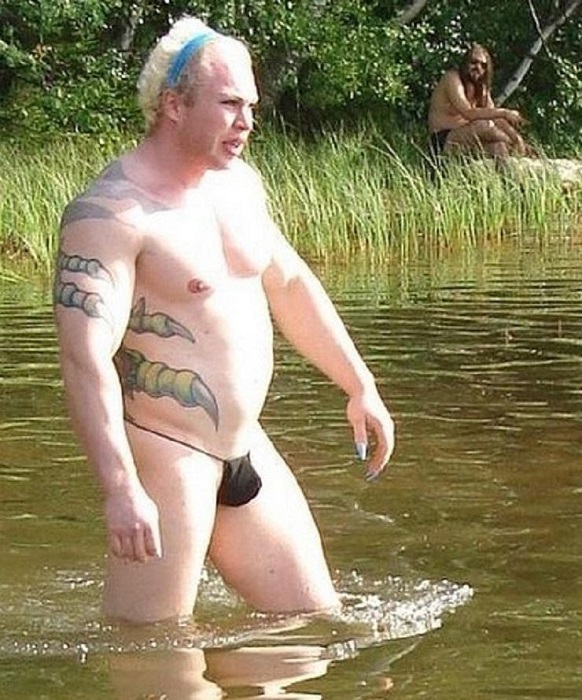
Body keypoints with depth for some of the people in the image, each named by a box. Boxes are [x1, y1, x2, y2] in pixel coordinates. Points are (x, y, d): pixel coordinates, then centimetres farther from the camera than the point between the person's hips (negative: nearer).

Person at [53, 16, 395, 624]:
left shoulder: (239, 183, 9)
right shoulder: (110, 213, -18)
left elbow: (290, 285, 25)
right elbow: (85, 358, -27)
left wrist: (359, 386, 26)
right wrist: (120, 488, -37)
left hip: (244, 450, 9)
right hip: (164, 458, -9)